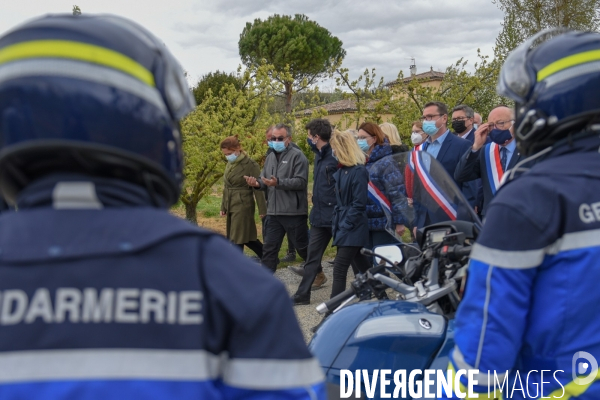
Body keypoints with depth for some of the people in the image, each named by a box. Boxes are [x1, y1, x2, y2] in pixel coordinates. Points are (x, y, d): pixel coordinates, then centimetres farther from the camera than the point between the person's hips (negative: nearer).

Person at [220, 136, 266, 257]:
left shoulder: (250, 164, -12)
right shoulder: (230, 164, 11)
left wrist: (262, 209, -11)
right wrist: (223, 206, 18)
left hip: (243, 206, -8)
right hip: (231, 207, 8)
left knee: (237, 240, -5)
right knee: (246, 237, 15)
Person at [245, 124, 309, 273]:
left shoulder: (297, 156, -8)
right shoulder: (270, 157, 14)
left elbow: (301, 182, -18)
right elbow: (265, 181, 16)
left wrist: (278, 183, -27)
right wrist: (257, 183, -7)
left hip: (294, 212, -6)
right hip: (274, 212, 6)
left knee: (303, 247, 8)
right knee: (269, 248, 6)